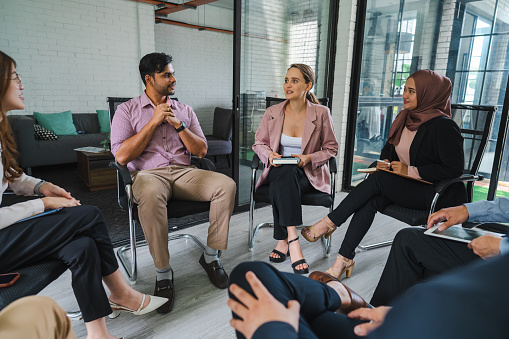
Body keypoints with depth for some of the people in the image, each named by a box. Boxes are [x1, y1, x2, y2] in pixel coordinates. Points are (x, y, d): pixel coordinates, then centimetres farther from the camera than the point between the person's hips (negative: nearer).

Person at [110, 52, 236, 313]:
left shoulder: (184, 110, 17)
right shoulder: (127, 110, 6)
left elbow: (201, 150, 10)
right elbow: (121, 156, -7)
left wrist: (178, 125, -5)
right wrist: (154, 121, -8)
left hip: (184, 172, 4)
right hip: (148, 174, -3)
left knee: (226, 185, -23)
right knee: (150, 194, -40)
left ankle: (210, 256, -7)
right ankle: (163, 272, -22)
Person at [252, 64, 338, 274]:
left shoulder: (321, 113, -1)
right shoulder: (272, 113, 4)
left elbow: (331, 148, 5)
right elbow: (259, 143, 13)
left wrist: (309, 158, -14)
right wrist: (270, 155, -10)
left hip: (309, 174, -1)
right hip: (280, 171, 2)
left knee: (280, 186, -35)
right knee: (285, 174, -36)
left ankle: (283, 241, -25)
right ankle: (293, 242, -36)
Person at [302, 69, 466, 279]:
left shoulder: (443, 126, -14)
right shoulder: (405, 118, 9)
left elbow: (455, 169, -18)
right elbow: (389, 148, 21)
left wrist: (410, 171, -20)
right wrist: (385, 162, -3)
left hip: (436, 194, -6)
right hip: (405, 188, 6)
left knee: (378, 179, -26)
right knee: (370, 201, -22)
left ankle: (329, 223, -14)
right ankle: (344, 259, -20)